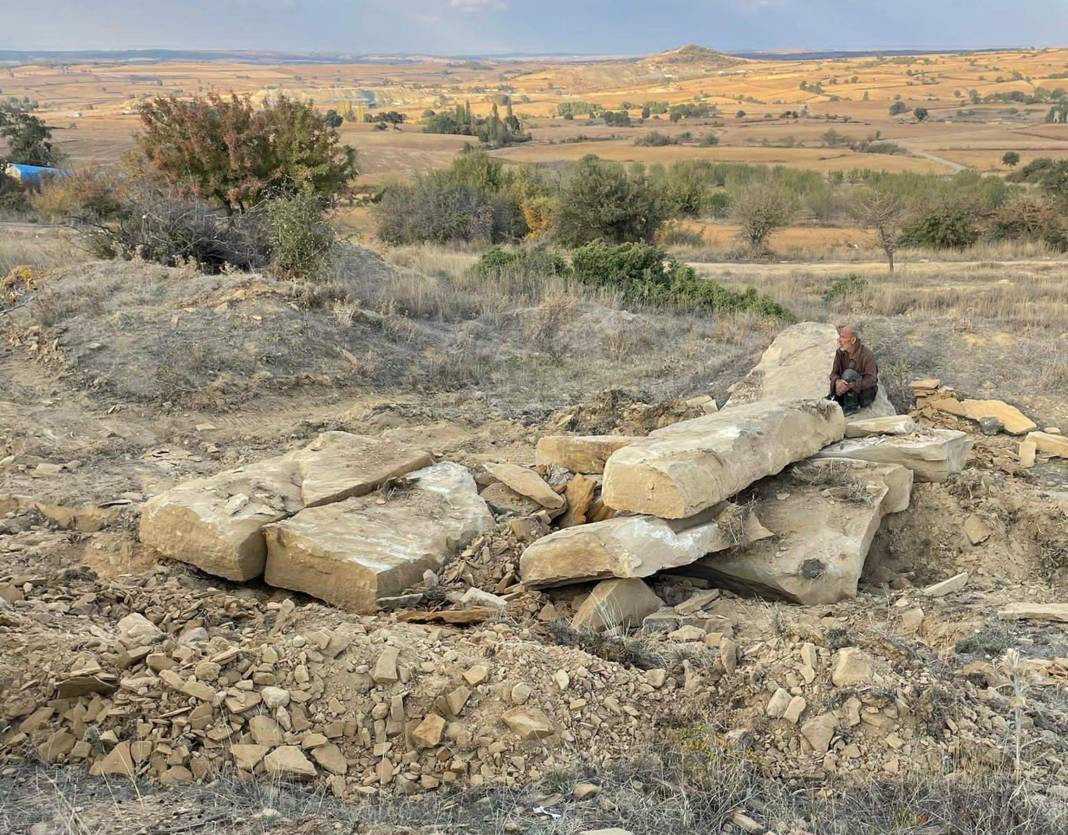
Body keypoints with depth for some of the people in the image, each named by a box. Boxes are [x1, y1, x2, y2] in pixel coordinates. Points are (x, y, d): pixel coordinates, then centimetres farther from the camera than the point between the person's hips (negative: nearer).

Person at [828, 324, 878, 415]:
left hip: (865, 392, -5)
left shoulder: (867, 354, -21)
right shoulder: (840, 352, -5)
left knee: (848, 374, -33)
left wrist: (851, 385, -40)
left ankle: (852, 407, -17)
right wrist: (837, 382, -33)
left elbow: (871, 379, -27)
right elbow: (834, 373, -7)